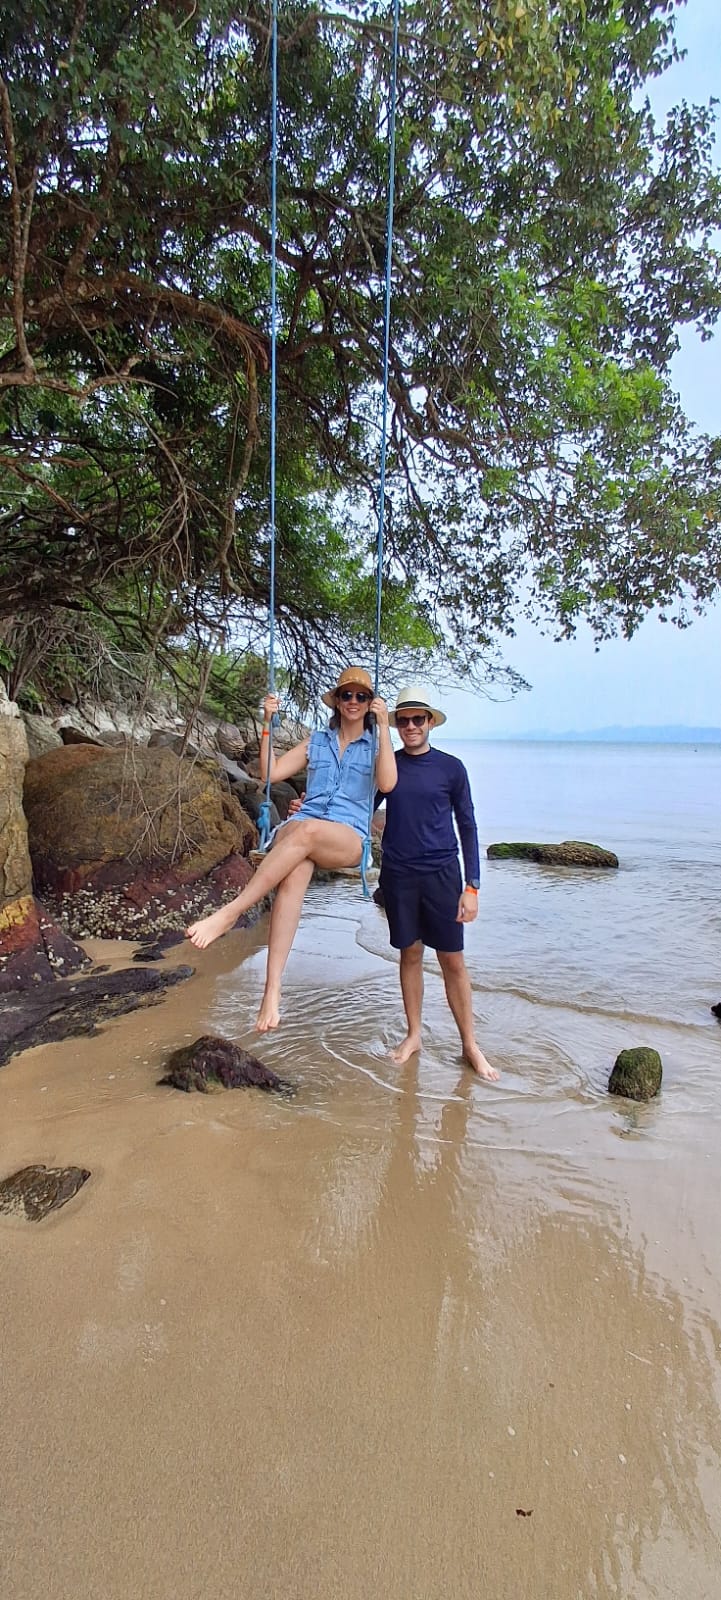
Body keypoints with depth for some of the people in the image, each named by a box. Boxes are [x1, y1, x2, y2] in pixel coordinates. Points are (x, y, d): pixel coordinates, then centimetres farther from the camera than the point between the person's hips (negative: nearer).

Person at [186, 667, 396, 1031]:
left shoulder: (375, 745, 15)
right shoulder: (317, 741, 23)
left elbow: (387, 784, -7)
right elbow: (271, 772, 16)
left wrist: (384, 727, -10)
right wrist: (268, 724, 8)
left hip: (348, 840, -1)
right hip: (298, 830, 2)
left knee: (306, 831, -38)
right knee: (295, 871, -35)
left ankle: (231, 912, -36)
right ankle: (272, 986, -42)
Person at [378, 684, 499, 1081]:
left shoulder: (451, 767, -1)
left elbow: (467, 827, 1)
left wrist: (472, 886, -4)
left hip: (441, 874, -2)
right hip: (398, 874, 2)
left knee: (453, 960, 2)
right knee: (410, 954, 11)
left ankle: (470, 1045, 16)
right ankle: (413, 1035, 26)